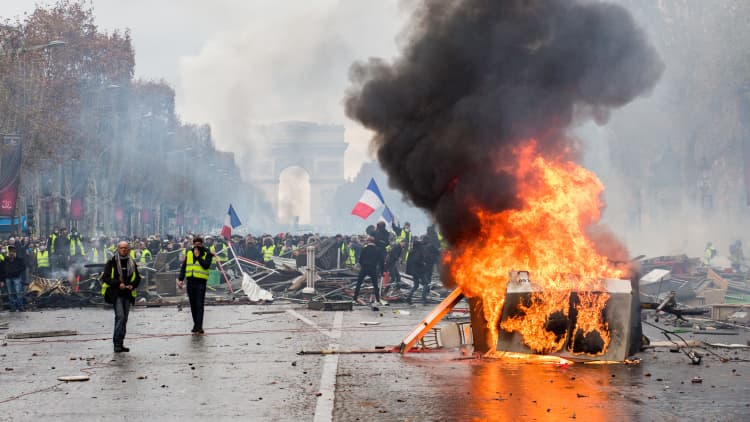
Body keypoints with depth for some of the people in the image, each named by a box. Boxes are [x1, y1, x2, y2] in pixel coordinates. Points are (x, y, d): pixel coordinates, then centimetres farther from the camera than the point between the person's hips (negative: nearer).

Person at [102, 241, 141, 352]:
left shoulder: (132, 263, 12)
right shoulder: (111, 262, -3)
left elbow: (137, 278, 17)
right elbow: (106, 277, -8)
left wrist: (132, 285, -4)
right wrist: (118, 284, -19)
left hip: (127, 294, 6)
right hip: (116, 294, -6)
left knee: (124, 319, 9)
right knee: (120, 317, -17)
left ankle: (120, 344, 16)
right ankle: (117, 344, -16)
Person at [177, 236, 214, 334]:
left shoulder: (207, 254, 1)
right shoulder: (189, 253, 12)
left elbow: (206, 265, -14)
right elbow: (183, 267, 13)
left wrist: (198, 256, -12)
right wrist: (180, 279, 3)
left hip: (201, 282, -5)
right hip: (190, 282, 5)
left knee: (199, 305, -11)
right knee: (193, 305, 10)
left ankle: (199, 327, -14)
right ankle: (196, 325, 19)